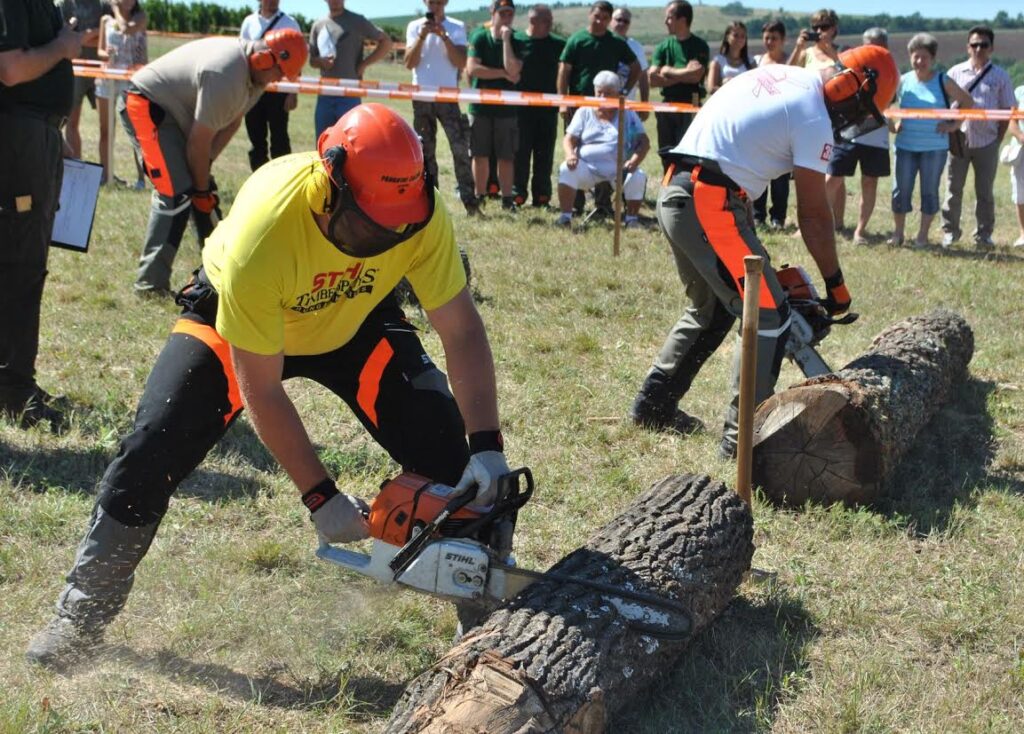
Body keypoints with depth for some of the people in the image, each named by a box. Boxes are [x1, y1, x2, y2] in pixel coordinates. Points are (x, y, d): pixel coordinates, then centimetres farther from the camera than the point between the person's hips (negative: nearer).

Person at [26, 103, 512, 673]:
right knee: (152, 451, -12)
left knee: (449, 453, -11)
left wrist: (487, 449, -32)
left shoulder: (420, 212, -33)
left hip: (354, 321, 3)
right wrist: (321, 498, -30)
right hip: (235, 317, -2)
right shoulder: (265, 227, -41)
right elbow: (260, 392, -32)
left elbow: (463, 331, -23)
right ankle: (84, 616, 8)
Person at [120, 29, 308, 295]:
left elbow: (232, 123, 4)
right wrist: (202, 190, -14)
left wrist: (206, 162, -5)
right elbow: (200, 142, -25)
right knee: (176, 194, -19)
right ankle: (150, 283, -18)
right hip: (144, 105, -10)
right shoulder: (224, 75, -32)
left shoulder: (255, 72, -3)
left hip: (173, 112, 10)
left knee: (201, 189, 12)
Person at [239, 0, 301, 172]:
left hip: (279, 88, -3)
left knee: (279, 138, 1)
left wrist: (293, 93, -8)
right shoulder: (249, 22, 6)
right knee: (256, 138, 8)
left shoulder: (289, 24, -3)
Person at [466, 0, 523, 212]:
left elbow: (513, 70, -15)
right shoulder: (479, 37, -1)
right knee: (480, 155, 5)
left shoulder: (516, 42, 1)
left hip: (506, 108, 0)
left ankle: (507, 199, 8)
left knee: (506, 156, 1)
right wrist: (504, 74, -11)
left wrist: (506, 39, -14)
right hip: (480, 105, 0)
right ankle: (479, 197, 15)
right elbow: (472, 68, -12)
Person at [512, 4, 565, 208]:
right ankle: (517, 194, 6)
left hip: (548, 108, 3)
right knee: (520, 153, -1)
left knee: (545, 154, 6)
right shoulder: (517, 41, -1)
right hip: (522, 106, -2)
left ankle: (541, 197, 12)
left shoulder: (558, 45, 7)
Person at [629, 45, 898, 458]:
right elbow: (814, 216, -5)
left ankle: (652, 405, 31)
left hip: (673, 195, 10)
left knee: (710, 311, 24)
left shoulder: (777, 75, 18)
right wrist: (836, 286, 5)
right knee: (769, 318, -6)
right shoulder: (814, 120, -8)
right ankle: (742, 436, -6)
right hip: (711, 205, -10)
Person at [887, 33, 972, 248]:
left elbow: (967, 101, 5)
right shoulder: (902, 82, 3)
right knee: (901, 190, 2)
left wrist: (954, 124, -2)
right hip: (905, 146, 2)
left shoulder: (943, 82, -2)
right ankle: (898, 233, 13)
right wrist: (891, 124, 1)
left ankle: (923, 235, 12)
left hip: (934, 147, -1)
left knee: (929, 191, 3)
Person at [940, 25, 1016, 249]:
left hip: (987, 143, 0)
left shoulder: (1000, 76, 1)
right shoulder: (956, 72, 2)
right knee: (953, 189, 6)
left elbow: (1006, 110, 4)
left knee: (985, 192, 7)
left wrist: (998, 139, 0)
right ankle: (950, 232, 15)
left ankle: (983, 234, 15)